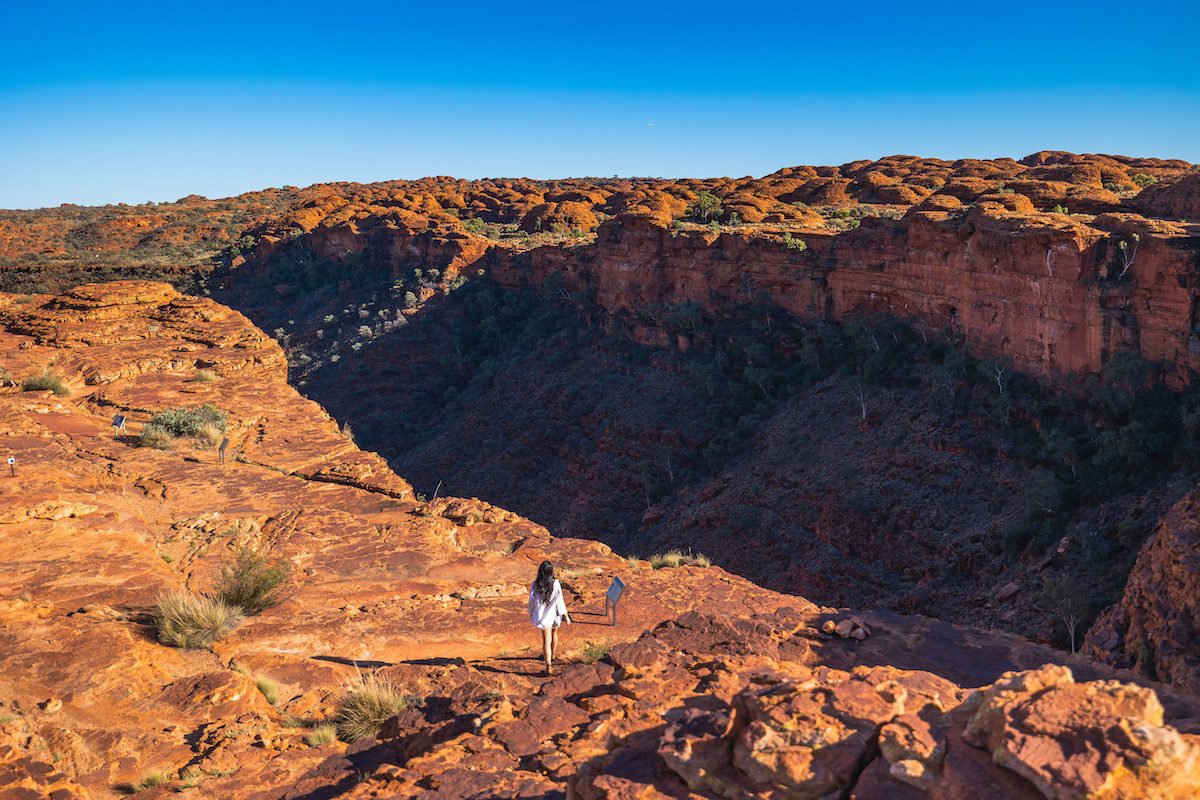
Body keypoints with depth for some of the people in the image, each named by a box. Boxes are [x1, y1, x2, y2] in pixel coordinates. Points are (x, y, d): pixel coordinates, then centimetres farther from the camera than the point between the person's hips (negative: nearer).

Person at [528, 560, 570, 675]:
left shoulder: (535, 585, -16)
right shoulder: (556, 584, -20)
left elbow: (532, 601, -5)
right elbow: (560, 601, -14)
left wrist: (531, 614, 13)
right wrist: (566, 616, -4)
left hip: (542, 615, 0)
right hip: (554, 614, 1)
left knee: (546, 640, 4)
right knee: (554, 633, 28)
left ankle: (549, 666, -8)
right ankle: (552, 655, 48)